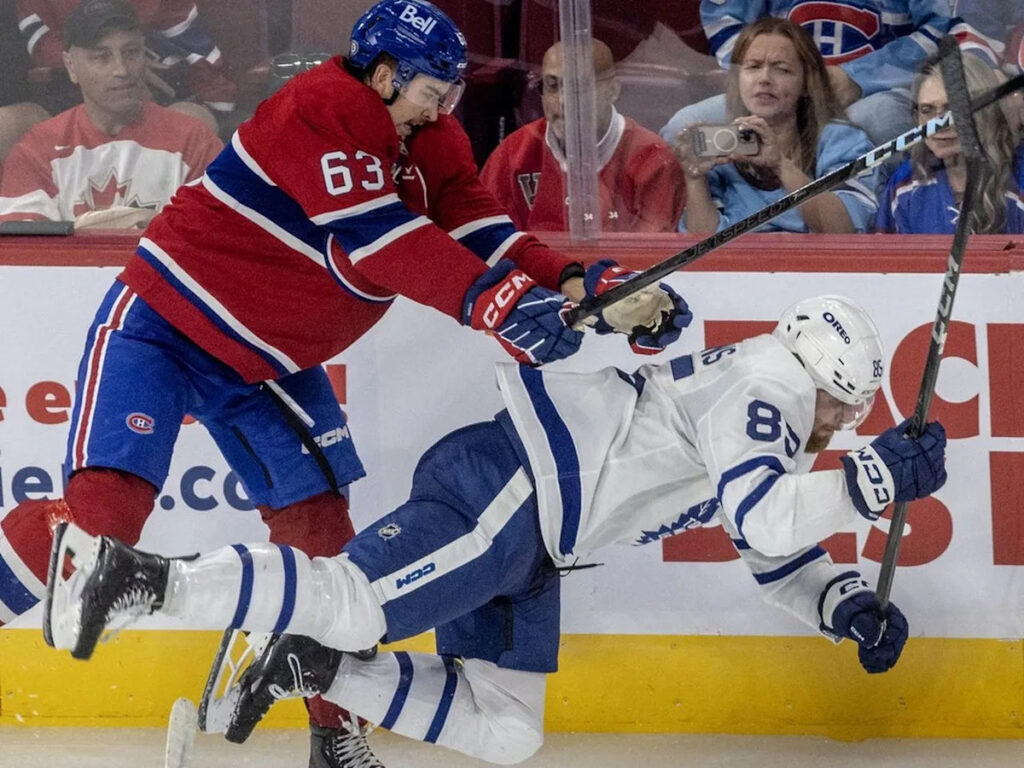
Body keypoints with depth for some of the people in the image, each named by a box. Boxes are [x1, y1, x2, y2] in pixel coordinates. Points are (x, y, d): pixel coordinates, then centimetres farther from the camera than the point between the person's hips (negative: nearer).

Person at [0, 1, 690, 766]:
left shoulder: (434, 148, 1)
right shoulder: (320, 109, -25)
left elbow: (485, 236, -7)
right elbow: (375, 239, -36)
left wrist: (594, 289, -22)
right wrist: (498, 302, -44)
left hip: (269, 359, 8)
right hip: (162, 320, -8)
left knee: (320, 528, 4)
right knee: (102, 510, -22)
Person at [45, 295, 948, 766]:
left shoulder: (769, 412, 23)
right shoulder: (763, 386, -7)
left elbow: (781, 554, 30)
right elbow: (760, 516, -23)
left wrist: (849, 605, 15)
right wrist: (873, 478, -19)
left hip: (527, 548, 10)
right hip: (510, 482, -10)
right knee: (358, 602, -24)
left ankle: (315, 668, 5)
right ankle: (138, 577, -25)